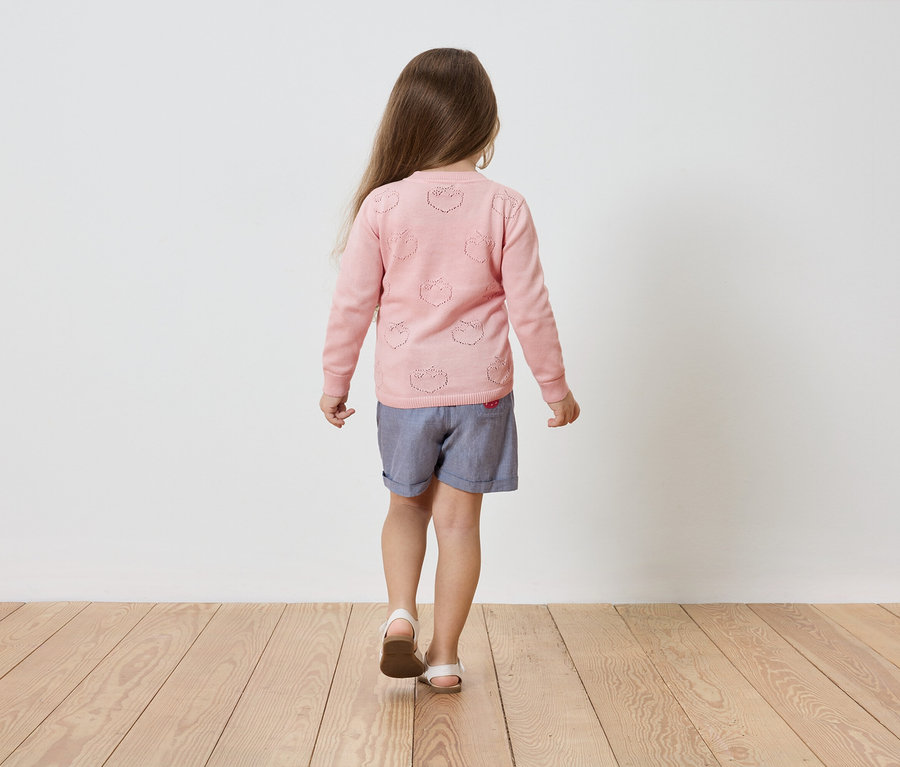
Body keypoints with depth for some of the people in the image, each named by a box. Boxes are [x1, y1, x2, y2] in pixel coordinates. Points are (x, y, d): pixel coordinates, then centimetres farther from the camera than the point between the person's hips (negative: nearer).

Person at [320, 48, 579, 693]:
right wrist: (556, 387, 7)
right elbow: (530, 309, -5)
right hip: (481, 389, 0)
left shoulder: (381, 205, -6)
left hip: (404, 387, 1)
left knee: (408, 504, 22)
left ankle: (401, 611, 4)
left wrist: (335, 381, 11)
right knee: (459, 516, 8)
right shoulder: (506, 208, -8)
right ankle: (445, 656, 14)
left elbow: (352, 303, -2)